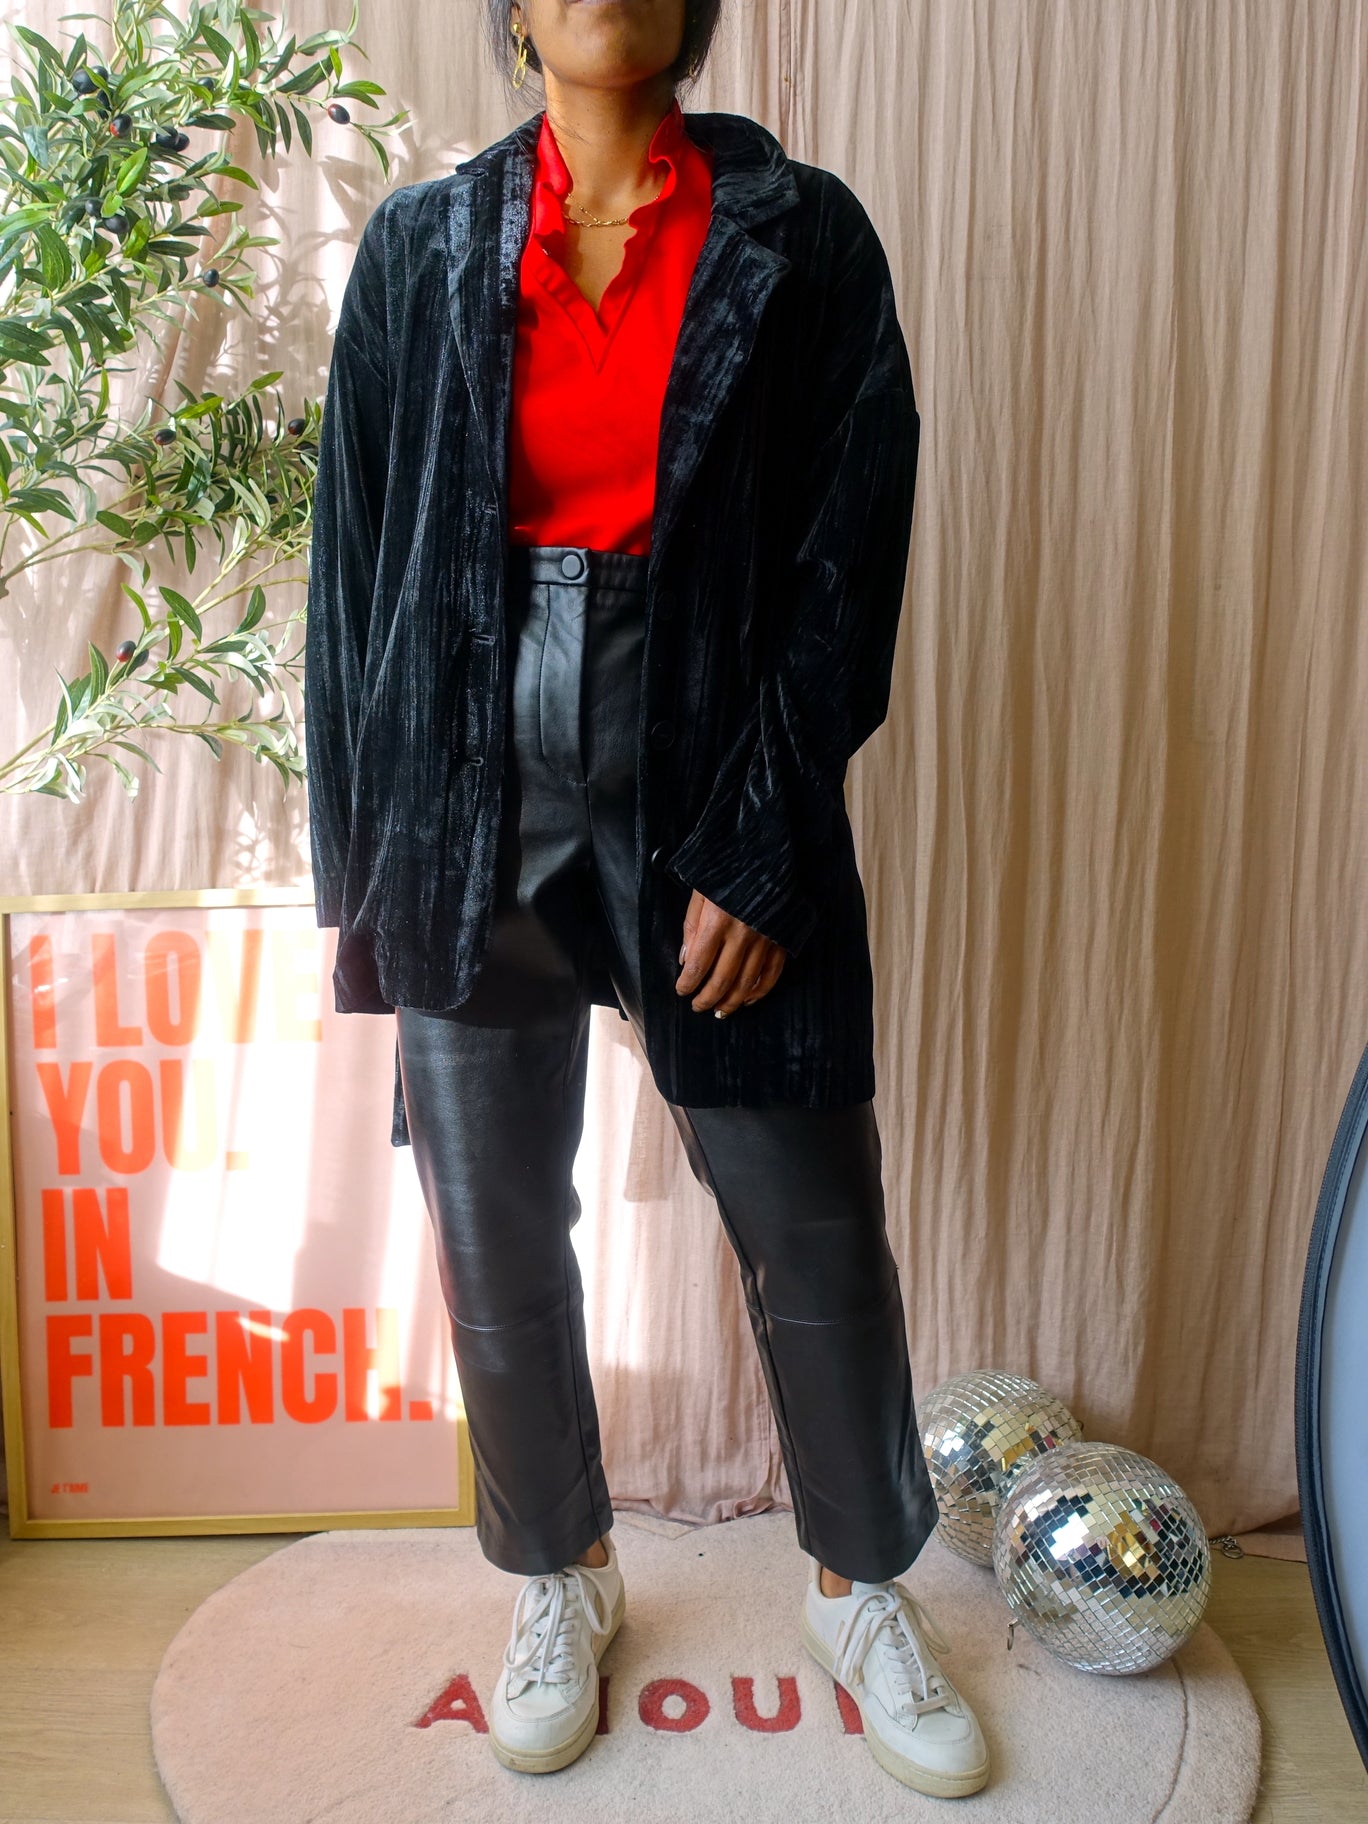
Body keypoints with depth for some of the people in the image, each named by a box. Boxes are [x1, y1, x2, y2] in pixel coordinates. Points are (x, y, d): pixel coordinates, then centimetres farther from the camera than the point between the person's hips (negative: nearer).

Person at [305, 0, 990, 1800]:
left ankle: (861, 1589, 35)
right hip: (474, 819, 2)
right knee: (496, 1242, 11)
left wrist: (759, 853, -10)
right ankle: (562, 1578, 38)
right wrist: (359, 858, 4)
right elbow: (357, 556, 8)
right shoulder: (422, 246, 8)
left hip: (713, 814, -1)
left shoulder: (801, 236, 2)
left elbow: (846, 564, -3)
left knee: (816, 1236, 7)